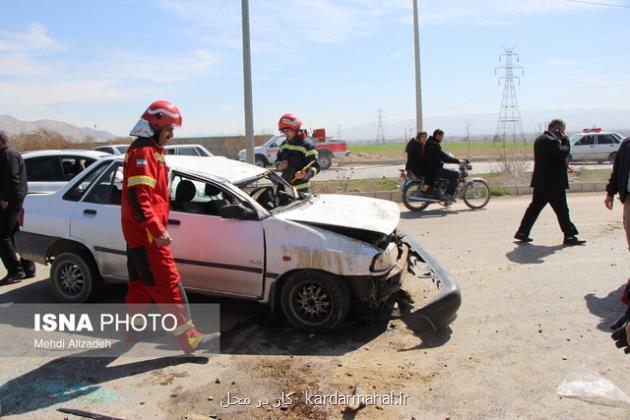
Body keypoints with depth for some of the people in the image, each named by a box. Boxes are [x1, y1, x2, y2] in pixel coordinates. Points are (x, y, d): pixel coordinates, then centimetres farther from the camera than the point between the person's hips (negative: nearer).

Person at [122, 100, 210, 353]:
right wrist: (158, 230, -27)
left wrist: (158, 227, 23)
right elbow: (138, 197, -24)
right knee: (169, 286, -7)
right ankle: (189, 339, -3)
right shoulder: (143, 153, -15)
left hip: (139, 234, 10)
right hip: (146, 233, -10)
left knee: (141, 284, 19)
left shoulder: (151, 151, 17)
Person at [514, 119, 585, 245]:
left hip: (540, 181, 10)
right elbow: (562, 153, -22)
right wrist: (565, 140, -8)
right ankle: (569, 236, 5)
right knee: (562, 209, -2)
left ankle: (522, 232, 13)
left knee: (535, 206, 12)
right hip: (553, 183, -10)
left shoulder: (540, 139, 16)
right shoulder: (551, 140, -16)